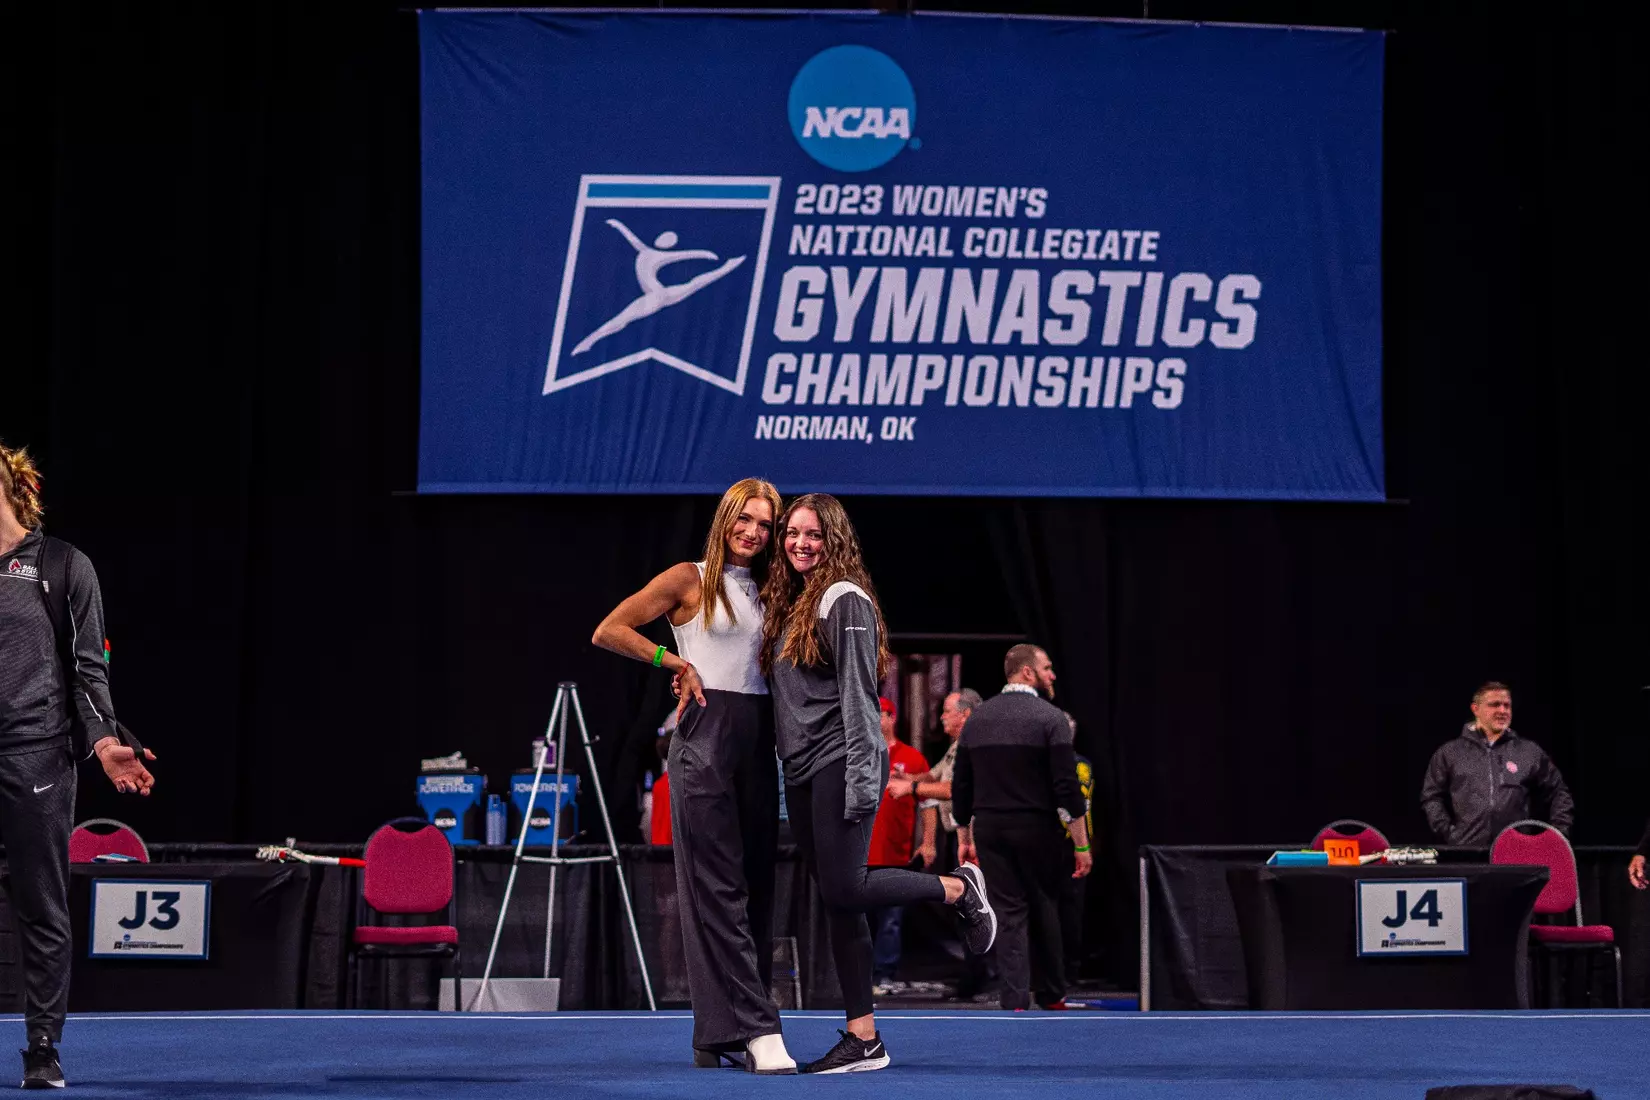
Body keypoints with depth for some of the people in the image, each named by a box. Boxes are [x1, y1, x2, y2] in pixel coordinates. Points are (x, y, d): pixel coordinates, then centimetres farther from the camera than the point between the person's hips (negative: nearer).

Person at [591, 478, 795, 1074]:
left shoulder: (764, 592, 18)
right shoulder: (691, 579, 2)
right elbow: (608, 632, -1)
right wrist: (676, 662, -6)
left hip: (758, 739, 7)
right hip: (705, 738, -7)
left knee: (755, 886, 4)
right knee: (718, 888, -11)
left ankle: (719, 1035, 9)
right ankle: (755, 1027, -18)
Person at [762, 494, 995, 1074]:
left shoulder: (845, 600, -7)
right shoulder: (787, 603, 18)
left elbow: (857, 694, -13)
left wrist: (861, 776, -18)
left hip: (840, 763, -8)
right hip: (801, 772, 8)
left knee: (844, 889, -15)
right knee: (836, 904, 4)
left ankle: (958, 888, 9)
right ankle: (863, 1039, 4)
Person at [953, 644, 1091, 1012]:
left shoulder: (977, 718, 8)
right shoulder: (1049, 717, -8)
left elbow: (961, 787, 10)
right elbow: (1067, 789, -13)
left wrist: (964, 837, 17)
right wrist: (1082, 845, -10)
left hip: (989, 830, 3)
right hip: (1036, 830, -3)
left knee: (1010, 913, 4)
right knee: (1043, 909, 13)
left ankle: (1015, 1002, -5)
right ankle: (1052, 996, 23)